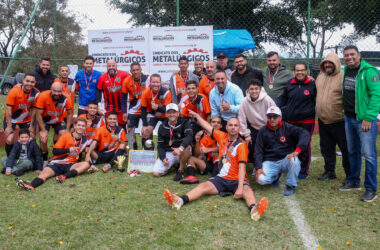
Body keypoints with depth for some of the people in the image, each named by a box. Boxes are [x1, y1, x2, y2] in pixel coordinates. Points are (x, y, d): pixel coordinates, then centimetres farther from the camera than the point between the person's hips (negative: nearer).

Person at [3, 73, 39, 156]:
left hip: (26, 119, 3)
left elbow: (33, 110, -5)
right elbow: (8, 109, -18)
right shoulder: (14, 91, -23)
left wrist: (31, 126, -3)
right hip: (11, 119, -3)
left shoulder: (36, 93, -14)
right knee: (9, 140, -14)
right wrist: (9, 126, -18)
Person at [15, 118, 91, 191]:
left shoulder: (84, 140, 10)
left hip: (70, 165, 2)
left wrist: (87, 155, 12)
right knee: (45, 172, -31)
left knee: (86, 164, -25)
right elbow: (55, 151, -5)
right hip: (57, 163, -2)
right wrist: (69, 150, -12)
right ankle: (31, 185, -61)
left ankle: (64, 176, -43)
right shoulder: (66, 136, -1)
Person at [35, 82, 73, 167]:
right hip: (45, 120, -2)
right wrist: (43, 130, -23)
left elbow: (70, 113, -9)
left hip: (59, 120, 2)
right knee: (43, 139, -17)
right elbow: (38, 115, -22)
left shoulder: (66, 98, -24)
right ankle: (44, 160, 8)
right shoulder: (43, 96, -30)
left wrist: (67, 129, -13)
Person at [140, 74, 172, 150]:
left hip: (164, 115, 0)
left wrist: (158, 107, -46)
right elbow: (143, 110, -11)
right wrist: (144, 125, -15)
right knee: (146, 132, -15)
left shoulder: (166, 92, -26)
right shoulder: (145, 93, -21)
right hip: (152, 114, 1)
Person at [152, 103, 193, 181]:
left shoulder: (184, 122, -6)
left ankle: (180, 171, -15)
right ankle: (172, 165, 17)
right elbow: (160, 146, 6)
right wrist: (163, 158, -13)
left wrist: (180, 148, -43)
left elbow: (189, 136, -26)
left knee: (186, 147, -38)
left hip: (182, 153, -3)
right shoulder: (162, 127, 5)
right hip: (168, 153, 3)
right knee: (156, 173, -15)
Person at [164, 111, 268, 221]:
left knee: (247, 189, -34)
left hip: (237, 180, -4)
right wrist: (196, 115, 31)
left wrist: (240, 188, -29)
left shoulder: (241, 145, -9)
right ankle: (180, 201, -41)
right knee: (204, 186, -19)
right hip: (221, 178, 4)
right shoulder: (222, 137, 8)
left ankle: (253, 209, -65)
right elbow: (207, 127, 21)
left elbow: (242, 167, -18)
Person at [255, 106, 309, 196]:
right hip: (270, 162, 1)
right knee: (261, 179, -25)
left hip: (286, 160, -1)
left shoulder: (288, 128, -2)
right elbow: (258, 151, 2)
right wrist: (258, 167, -12)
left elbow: (304, 133, -17)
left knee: (294, 160, -35)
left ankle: (291, 185, -9)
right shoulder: (263, 131, 4)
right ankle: (276, 175, 12)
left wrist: (297, 150, -33)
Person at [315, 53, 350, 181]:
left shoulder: (343, 77, -12)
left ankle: (350, 175, 15)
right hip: (322, 120, 7)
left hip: (339, 121, -7)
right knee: (326, 148, 17)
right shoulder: (320, 76, 11)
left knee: (346, 148, 2)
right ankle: (329, 171, 32)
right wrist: (318, 110, 18)